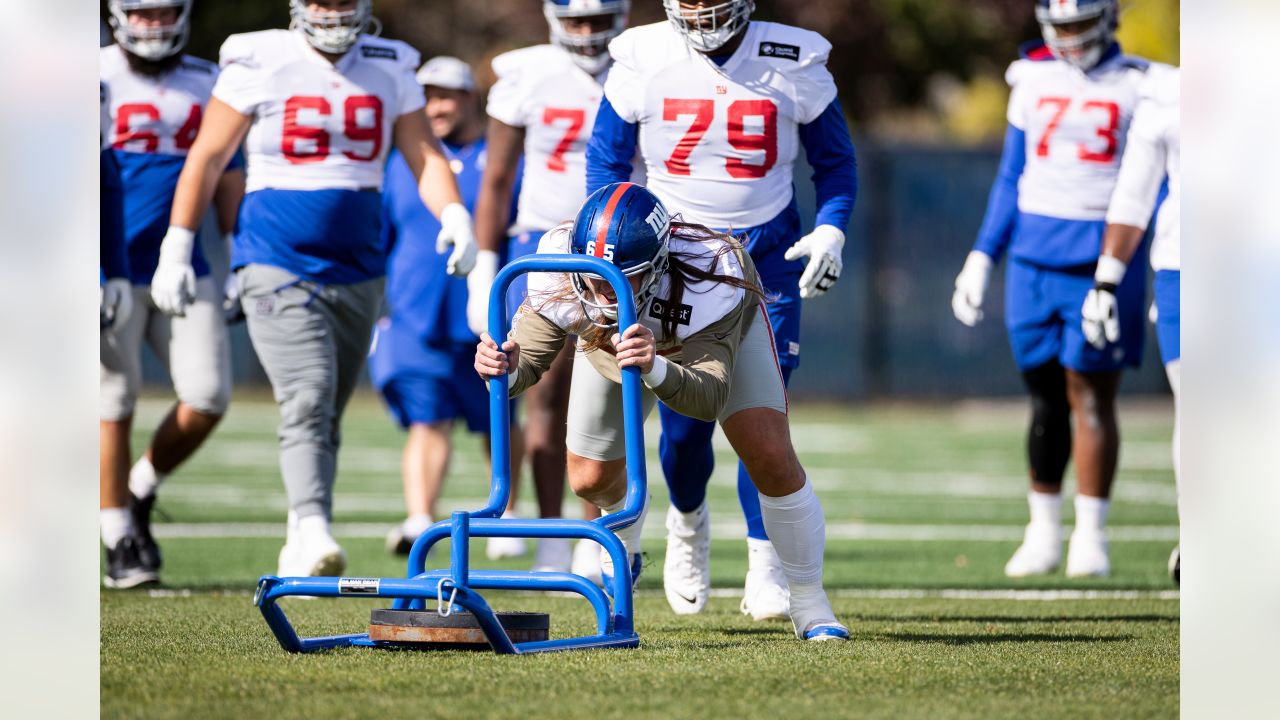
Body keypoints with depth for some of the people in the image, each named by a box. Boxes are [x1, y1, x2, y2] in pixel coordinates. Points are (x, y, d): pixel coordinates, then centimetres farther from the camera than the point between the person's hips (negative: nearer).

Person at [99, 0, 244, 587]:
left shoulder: (208, 84, 11)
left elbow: (227, 180, 16)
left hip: (184, 273, 4)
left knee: (207, 398, -6)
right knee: (114, 403, -3)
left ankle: (140, 492, 18)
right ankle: (120, 541, 7)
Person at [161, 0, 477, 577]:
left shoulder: (389, 72, 6)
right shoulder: (260, 67, -4)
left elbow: (425, 157, 4)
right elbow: (207, 158, 0)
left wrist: (455, 217, -16)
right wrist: (176, 250, -1)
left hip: (356, 270, 4)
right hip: (277, 265, -4)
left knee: (327, 414, 10)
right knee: (307, 401, -20)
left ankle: (299, 545, 21)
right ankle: (314, 531, -29)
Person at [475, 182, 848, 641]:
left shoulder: (710, 273, -48)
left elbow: (709, 398, -52)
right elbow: (529, 356, -33)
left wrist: (656, 369, -72)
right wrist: (506, 370, -57)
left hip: (717, 327, -3)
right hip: (612, 342, 3)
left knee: (771, 460, -18)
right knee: (591, 478, 8)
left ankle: (808, 603, 4)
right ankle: (623, 554, 46)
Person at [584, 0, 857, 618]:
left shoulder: (793, 65, -6)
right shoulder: (642, 62, -5)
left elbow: (835, 160, 8)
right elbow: (605, 159, 8)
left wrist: (830, 230, -8)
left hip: (765, 254, 0)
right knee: (684, 422, -3)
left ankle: (766, 567, -1)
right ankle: (688, 522, 29)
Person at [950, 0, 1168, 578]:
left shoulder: (1137, 86, -1)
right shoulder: (1033, 80, 9)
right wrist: (981, 258, 12)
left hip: (1103, 258, -3)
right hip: (1034, 258, 3)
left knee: (1090, 397, -5)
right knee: (1046, 398, 7)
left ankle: (1090, 537, 2)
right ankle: (1044, 531, 17)